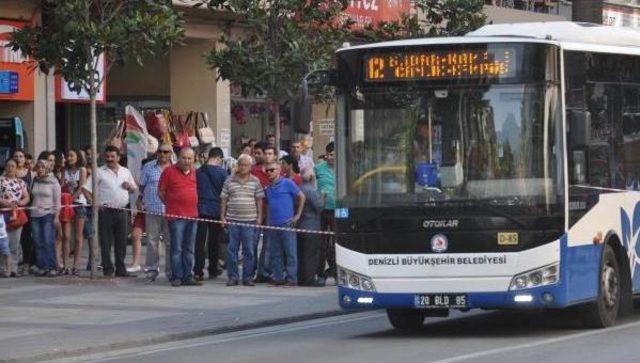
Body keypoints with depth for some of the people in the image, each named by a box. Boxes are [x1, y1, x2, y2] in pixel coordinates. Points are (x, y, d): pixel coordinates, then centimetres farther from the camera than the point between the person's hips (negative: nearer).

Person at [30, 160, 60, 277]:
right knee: (38, 242, 0)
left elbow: (57, 200, -2)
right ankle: (42, 267, 4)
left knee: (49, 242, -10)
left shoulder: (53, 182, 0)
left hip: (48, 214, -4)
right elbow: (31, 197, 16)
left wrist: (56, 216, -8)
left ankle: (52, 267, -7)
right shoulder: (35, 181, 11)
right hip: (35, 215, 4)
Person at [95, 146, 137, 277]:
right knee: (106, 242, -3)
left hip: (122, 211, 4)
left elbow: (134, 189, 24)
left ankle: (121, 270, 15)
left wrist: (129, 186, 1)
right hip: (106, 211, -4)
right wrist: (95, 202, -14)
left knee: (121, 242, 7)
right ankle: (108, 270, 1)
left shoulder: (125, 172, 15)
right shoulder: (100, 172, 1)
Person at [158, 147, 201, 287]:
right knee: (177, 248, -5)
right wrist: (171, 205, 6)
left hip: (192, 216, 5)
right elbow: (161, 192, 2)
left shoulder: (194, 172, 12)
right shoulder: (169, 171, -3)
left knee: (189, 249, 9)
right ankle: (176, 277, -1)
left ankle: (188, 277, 14)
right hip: (176, 216, -5)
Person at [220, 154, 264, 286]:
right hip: (232, 220, 0)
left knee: (249, 250, 1)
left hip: (250, 221, 0)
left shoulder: (255, 181, 7)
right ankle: (232, 277, 8)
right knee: (232, 250, 2)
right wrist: (222, 216, 2)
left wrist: (259, 217, 3)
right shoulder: (229, 181, 6)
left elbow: (259, 200, 9)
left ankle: (247, 277, 8)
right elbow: (224, 199, 8)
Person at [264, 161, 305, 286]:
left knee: (290, 252, -5)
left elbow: (301, 196, 0)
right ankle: (278, 278, 12)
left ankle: (292, 279, -4)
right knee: (275, 254, 7)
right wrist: (266, 217, 14)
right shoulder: (267, 188, 15)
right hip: (273, 224, 6)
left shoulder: (287, 183, -2)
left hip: (287, 223, -6)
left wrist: (298, 215, -3)